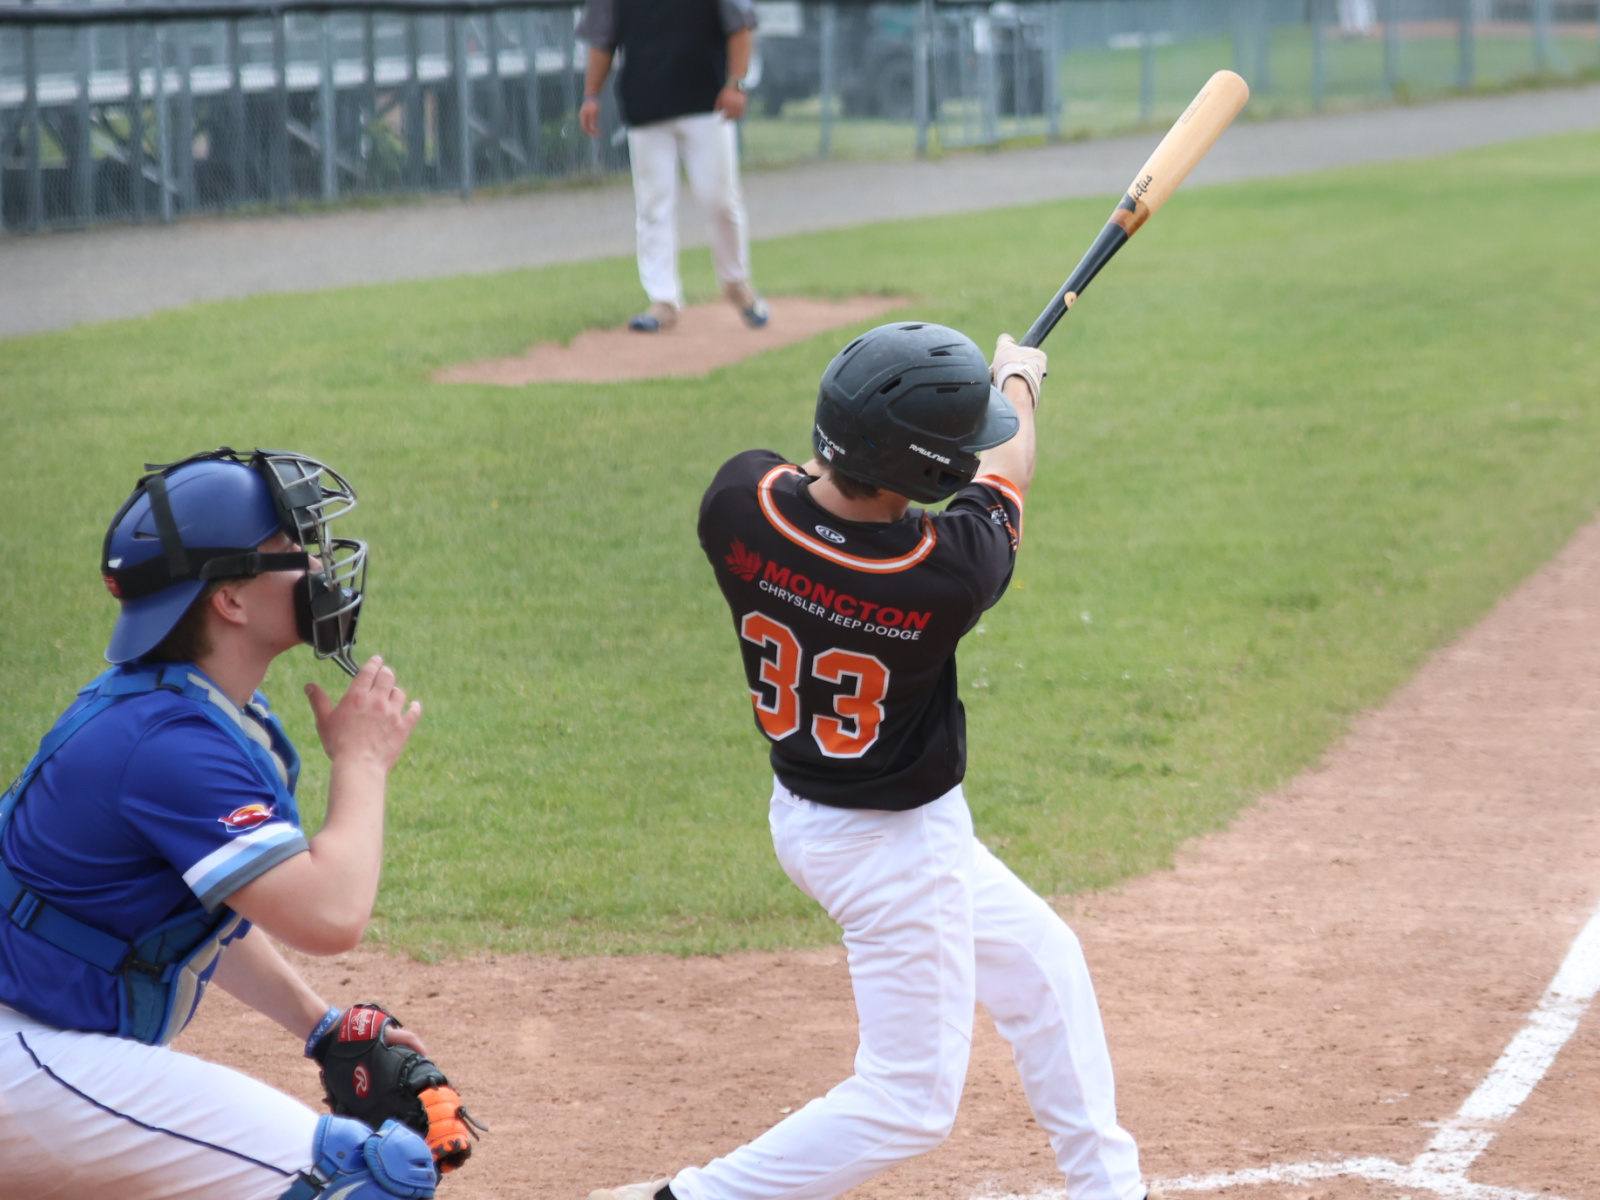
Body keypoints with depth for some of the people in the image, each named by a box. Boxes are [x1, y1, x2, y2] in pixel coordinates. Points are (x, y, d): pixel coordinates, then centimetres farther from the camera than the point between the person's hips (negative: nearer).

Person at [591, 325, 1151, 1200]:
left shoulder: (741, 502, -21)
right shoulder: (949, 572, -31)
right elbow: (1007, 475, -9)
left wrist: (984, 392, 10)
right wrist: (1019, 382, 13)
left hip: (808, 808, 8)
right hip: (900, 847, -8)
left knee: (1043, 964, 25)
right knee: (910, 1100, 6)